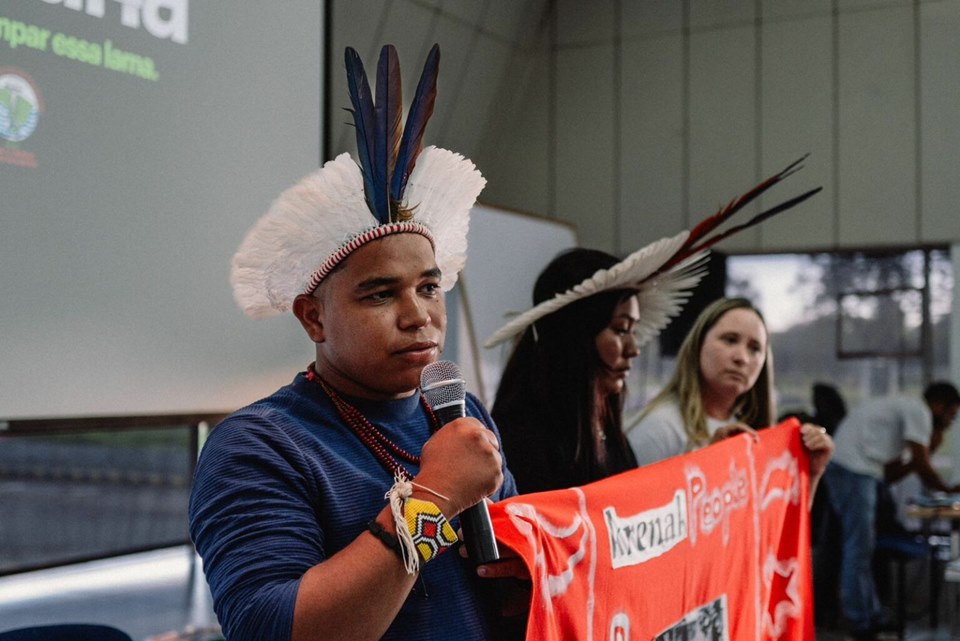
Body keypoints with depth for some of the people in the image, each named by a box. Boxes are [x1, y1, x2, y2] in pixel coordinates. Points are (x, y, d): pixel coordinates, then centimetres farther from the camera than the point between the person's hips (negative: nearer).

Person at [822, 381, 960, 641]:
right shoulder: (919, 412, -3)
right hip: (854, 471, -10)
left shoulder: (901, 409, 25)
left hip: (846, 469, 10)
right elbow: (921, 466, -6)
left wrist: (927, 448, 19)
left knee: (862, 547, 13)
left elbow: (892, 471, 23)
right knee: (858, 548, -5)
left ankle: (871, 618, 19)